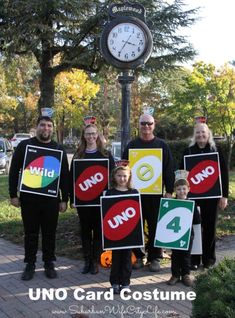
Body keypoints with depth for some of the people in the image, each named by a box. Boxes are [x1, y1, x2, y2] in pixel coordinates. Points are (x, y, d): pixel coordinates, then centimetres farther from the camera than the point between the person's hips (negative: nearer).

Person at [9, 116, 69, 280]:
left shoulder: (59, 149, 6)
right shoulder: (24, 145, 3)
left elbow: (65, 175, 5)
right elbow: (14, 171, 3)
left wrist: (64, 199, 0)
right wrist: (13, 194, -4)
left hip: (51, 199, 1)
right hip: (29, 198, -1)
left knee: (50, 233, 8)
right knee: (30, 233, 8)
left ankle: (49, 264, 21)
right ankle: (30, 265, 20)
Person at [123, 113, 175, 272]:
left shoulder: (162, 145, 5)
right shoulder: (132, 145, 7)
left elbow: (169, 170, 4)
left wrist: (169, 191, -1)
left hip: (155, 193, -1)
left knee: (156, 226, 4)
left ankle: (155, 258, 15)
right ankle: (137, 256, 19)